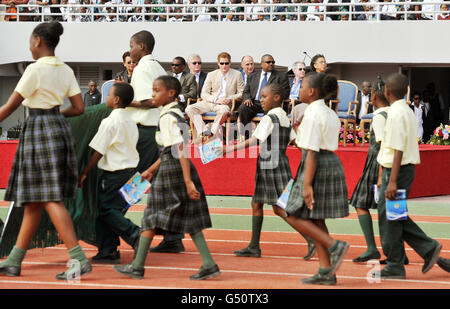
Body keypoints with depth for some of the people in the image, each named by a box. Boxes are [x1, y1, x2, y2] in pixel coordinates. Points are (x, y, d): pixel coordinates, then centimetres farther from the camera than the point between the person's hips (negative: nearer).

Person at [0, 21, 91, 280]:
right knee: (33, 200, 11)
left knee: (50, 199, -10)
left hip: (39, 129, -8)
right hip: (60, 129, 8)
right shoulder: (66, 70, 9)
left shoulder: (35, 69, -12)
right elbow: (79, 108, 8)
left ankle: (79, 258, -18)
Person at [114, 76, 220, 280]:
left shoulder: (168, 117, -15)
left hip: (171, 170, -9)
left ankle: (138, 267, 9)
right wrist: (152, 169, 31)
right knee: (188, 218, 7)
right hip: (178, 168, 9)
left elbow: (181, 150, -22)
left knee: (151, 217, 1)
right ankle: (209, 264, 0)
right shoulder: (176, 114, 15)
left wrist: (188, 181, -26)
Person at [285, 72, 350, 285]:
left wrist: (307, 185, -21)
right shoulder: (330, 114, 14)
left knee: (294, 216, -2)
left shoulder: (313, 115, -15)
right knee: (315, 219, 12)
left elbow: (312, 152, -19)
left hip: (317, 165, -10)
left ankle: (335, 246, -11)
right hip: (332, 163, 10)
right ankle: (326, 271, 9)